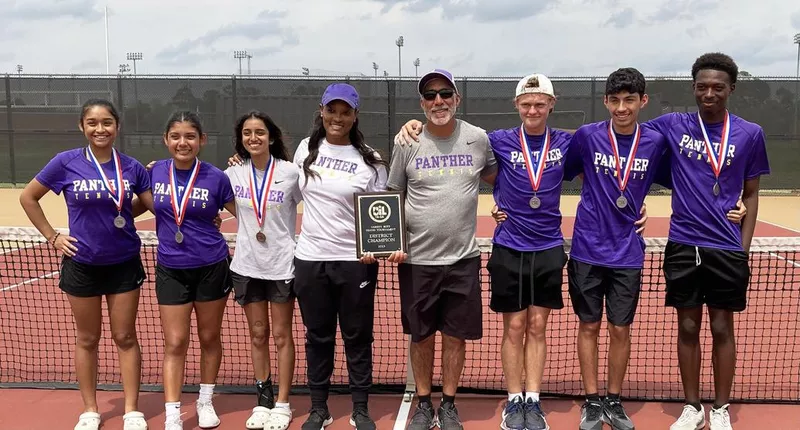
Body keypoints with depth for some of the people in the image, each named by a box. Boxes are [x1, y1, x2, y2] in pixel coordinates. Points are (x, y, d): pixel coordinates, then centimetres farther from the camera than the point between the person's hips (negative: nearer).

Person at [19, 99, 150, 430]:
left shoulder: (131, 167, -3)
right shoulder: (66, 162, -7)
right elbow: (28, 197, 4)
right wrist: (52, 236, 0)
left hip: (124, 264, 1)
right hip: (81, 265, 0)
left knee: (125, 337, 7)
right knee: (87, 339, 12)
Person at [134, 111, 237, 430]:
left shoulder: (216, 178, -9)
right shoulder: (155, 172, -2)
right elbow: (141, 206, 18)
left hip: (211, 268, -1)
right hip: (171, 270, 1)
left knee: (209, 338, 13)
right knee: (174, 343, 1)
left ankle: (205, 401, 31)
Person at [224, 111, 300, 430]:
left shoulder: (290, 172, -9)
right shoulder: (233, 173, 0)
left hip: (282, 264, -3)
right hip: (247, 265, 3)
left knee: (281, 335, 6)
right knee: (258, 335, 11)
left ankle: (282, 404, 16)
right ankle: (263, 399, 23)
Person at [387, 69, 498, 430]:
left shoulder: (478, 138, 0)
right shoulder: (406, 144, -2)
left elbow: (492, 174, 19)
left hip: (463, 258, 1)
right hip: (416, 260, 0)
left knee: (456, 336, 9)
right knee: (421, 336, 11)